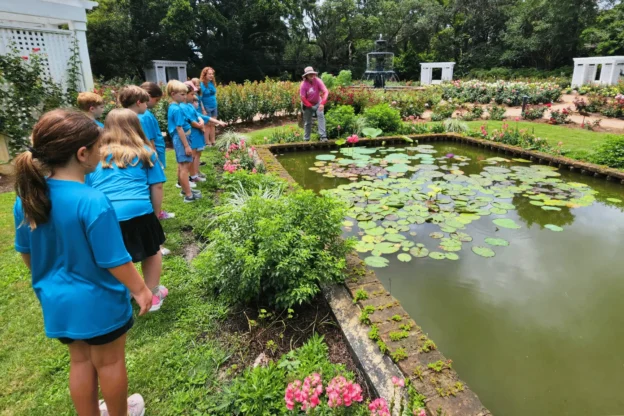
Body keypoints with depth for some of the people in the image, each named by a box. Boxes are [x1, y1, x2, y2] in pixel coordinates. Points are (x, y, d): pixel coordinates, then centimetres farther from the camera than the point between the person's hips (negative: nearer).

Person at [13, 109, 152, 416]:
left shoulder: (27, 195, -7)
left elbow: (25, 250, 6)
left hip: (57, 298, 6)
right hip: (97, 299, -6)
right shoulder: (93, 202, -29)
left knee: (80, 361, 25)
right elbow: (113, 261, -23)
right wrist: (140, 289, -8)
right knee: (110, 363, 17)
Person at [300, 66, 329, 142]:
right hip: (307, 105, 0)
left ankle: (323, 136, -26)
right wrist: (310, 106, -17)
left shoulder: (318, 81, -20)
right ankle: (306, 139, 27)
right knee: (307, 122, 9)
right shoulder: (303, 84, -20)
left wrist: (322, 103, -37)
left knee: (321, 116, -23)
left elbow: (325, 92, -26)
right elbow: (303, 98, -17)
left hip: (318, 103, 0)